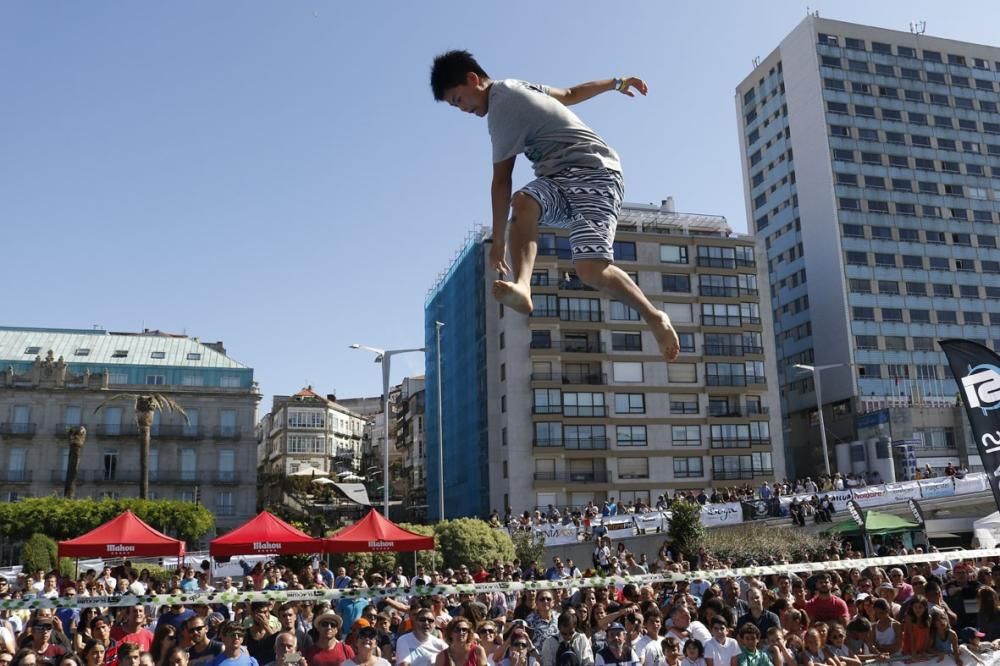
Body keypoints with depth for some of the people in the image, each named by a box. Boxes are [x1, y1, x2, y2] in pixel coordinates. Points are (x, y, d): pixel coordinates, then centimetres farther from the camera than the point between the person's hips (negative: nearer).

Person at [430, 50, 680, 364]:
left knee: (592, 269, -25)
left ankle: (655, 319, -2)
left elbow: (501, 181, -12)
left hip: (593, 173, -9)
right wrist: (616, 83, 47)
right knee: (524, 202, -26)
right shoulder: (515, 88, 19)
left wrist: (498, 241, -7)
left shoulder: (502, 109, -12)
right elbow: (571, 94, 33)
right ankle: (522, 286, -49)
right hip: (562, 179, 9)